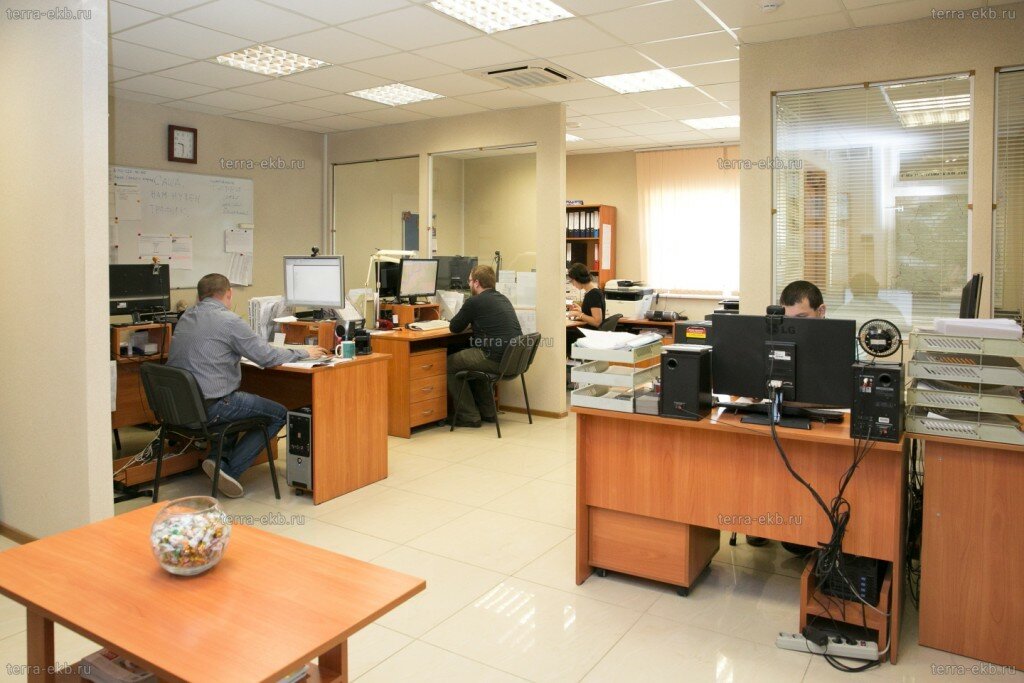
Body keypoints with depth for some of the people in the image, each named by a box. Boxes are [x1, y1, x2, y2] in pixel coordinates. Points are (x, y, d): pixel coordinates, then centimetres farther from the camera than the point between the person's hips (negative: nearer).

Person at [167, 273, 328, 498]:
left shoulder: (185, 317, 11)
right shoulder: (228, 320, -14)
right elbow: (267, 357, -12)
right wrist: (303, 352, 3)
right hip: (209, 407, -8)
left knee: (236, 398, 34)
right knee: (279, 414, 5)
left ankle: (222, 456, 16)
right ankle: (229, 468, -1)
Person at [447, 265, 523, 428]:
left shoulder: (474, 302, -8)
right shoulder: (503, 298, 17)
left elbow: (454, 327, 3)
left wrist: (464, 319, 22)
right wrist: (472, 321, 25)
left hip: (496, 360, -9)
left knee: (449, 364, 10)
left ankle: (469, 416, 10)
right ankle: (487, 413, 32)